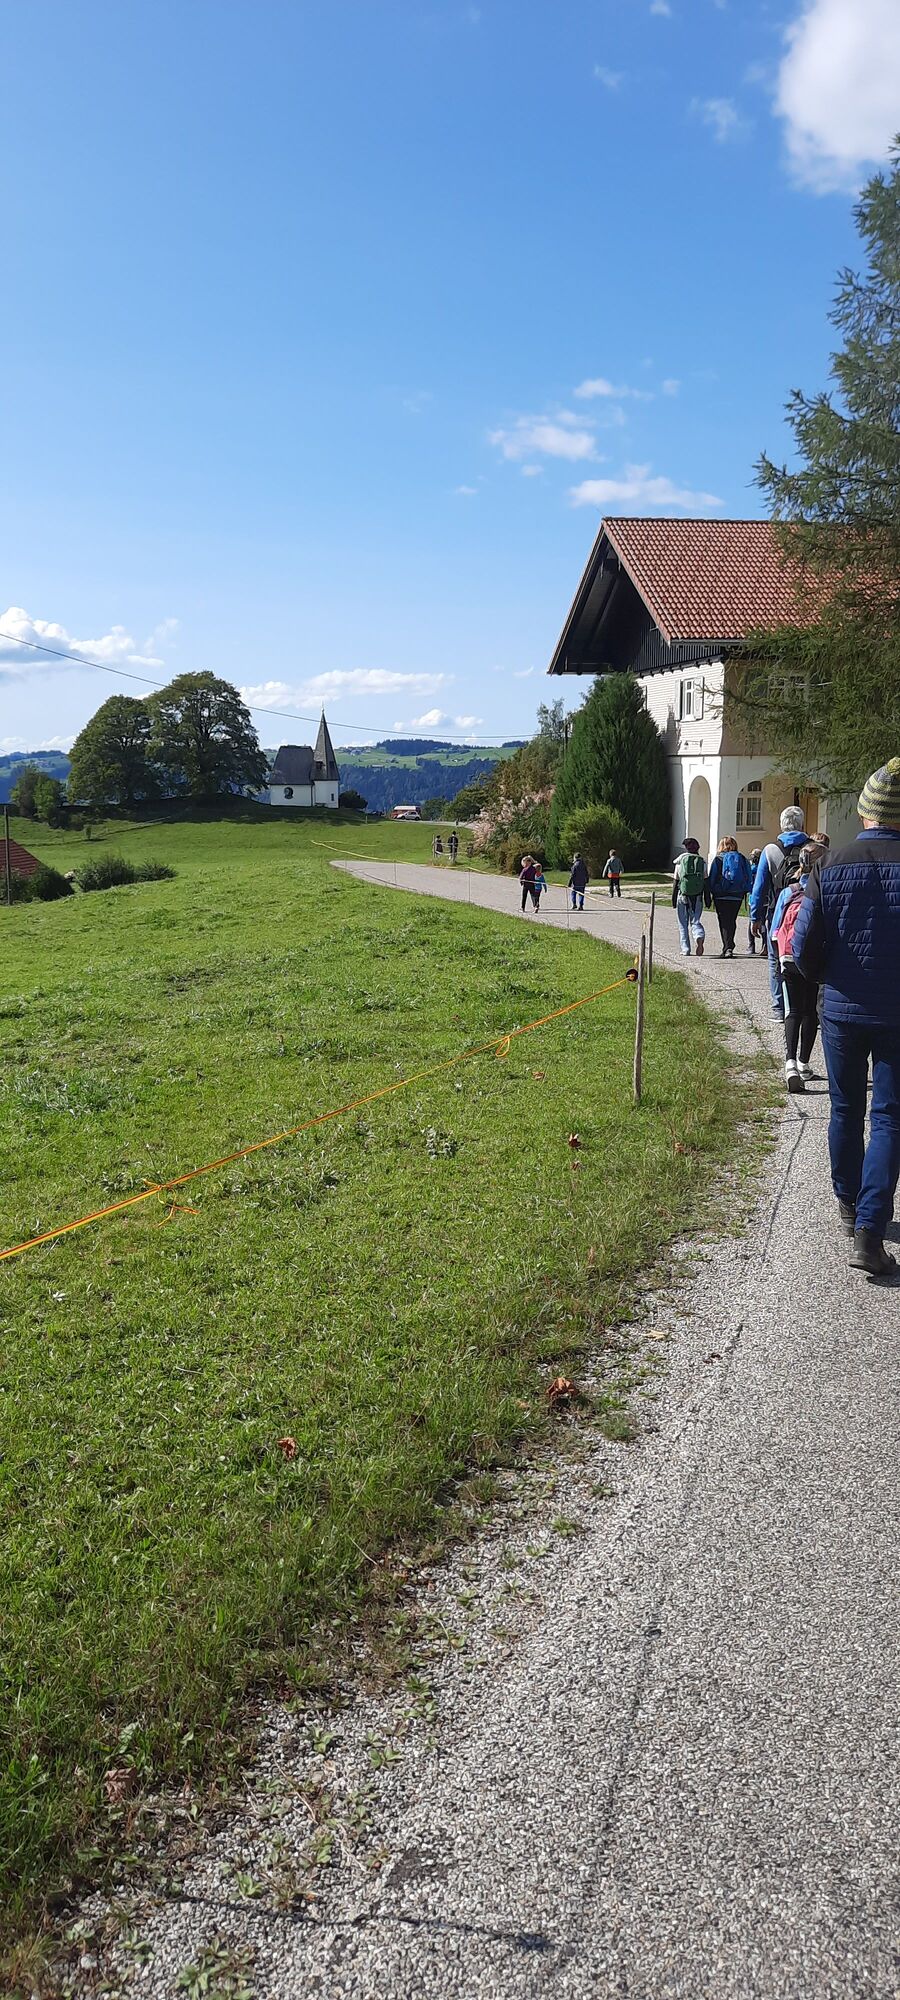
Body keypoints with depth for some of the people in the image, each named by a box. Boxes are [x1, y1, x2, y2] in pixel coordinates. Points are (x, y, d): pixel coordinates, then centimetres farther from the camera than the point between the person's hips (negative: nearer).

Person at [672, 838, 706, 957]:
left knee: (683, 924, 8)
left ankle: (685, 950, 7)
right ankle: (700, 937, -24)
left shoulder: (680, 861, -1)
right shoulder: (702, 862, 3)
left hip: (683, 895, -1)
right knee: (695, 921, 7)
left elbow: (675, 881, 1)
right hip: (698, 897, 1)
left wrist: (673, 899, 7)